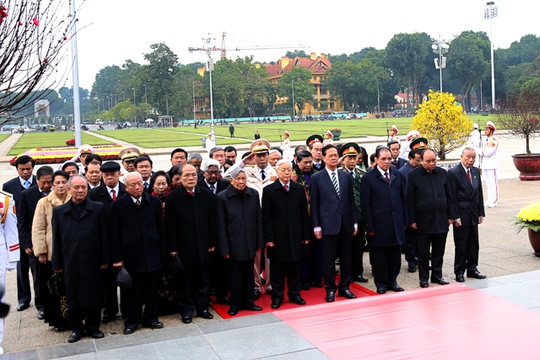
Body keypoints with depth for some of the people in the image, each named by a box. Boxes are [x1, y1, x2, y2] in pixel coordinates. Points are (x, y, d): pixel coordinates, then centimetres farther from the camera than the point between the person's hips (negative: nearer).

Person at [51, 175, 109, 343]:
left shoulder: (98, 208, 1)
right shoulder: (59, 211, 6)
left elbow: (104, 235, 0)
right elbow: (56, 239, 5)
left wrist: (105, 259, -4)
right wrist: (57, 264, 3)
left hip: (92, 260, -1)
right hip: (70, 261, 1)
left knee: (93, 294, 6)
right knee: (73, 295, 8)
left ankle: (93, 326, 21)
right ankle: (76, 327, 22)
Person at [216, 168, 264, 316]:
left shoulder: (253, 194, 1)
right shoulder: (222, 197, -8)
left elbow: (258, 219, 5)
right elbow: (221, 225, -7)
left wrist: (260, 242, 3)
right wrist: (224, 248, -9)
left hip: (250, 243, 3)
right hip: (233, 244, -3)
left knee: (249, 274, 13)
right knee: (235, 275, 8)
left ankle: (248, 301, 26)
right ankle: (235, 304, 21)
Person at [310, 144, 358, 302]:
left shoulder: (346, 176, 10)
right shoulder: (316, 178, -1)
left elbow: (351, 200, 11)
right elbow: (314, 204, -2)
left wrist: (354, 222, 8)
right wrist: (316, 226, -7)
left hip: (345, 223, 4)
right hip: (328, 224, -3)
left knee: (346, 257, 10)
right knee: (328, 259, 3)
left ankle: (344, 287, 22)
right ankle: (330, 289, 15)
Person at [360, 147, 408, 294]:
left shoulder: (398, 175, 8)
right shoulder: (368, 178, -5)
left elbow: (403, 199, 11)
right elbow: (365, 204, -6)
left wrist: (404, 221, 7)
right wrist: (369, 226, -10)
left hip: (397, 224, 4)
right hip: (379, 225, -4)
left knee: (395, 255, 10)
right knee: (379, 256, 5)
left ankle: (392, 281, 24)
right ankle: (381, 283, 18)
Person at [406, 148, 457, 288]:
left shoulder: (443, 173, 5)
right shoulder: (413, 175, -5)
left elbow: (449, 196, 10)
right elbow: (410, 199, -4)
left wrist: (451, 216, 6)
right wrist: (412, 220, -7)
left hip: (441, 220, 3)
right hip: (423, 221, -3)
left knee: (439, 252, 12)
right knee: (423, 253, 6)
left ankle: (437, 275, 25)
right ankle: (423, 278, 17)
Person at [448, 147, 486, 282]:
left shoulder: (476, 171, 9)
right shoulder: (453, 172, -11)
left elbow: (479, 193, 12)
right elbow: (452, 197, -12)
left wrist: (481, 213, 7)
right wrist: (455, 217, -15)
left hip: (473, 213, 6)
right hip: (461, 214, -6)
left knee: (474, 244, 13)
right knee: (461, 245, 1)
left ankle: (472, 269, 25)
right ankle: (459, 272, 13)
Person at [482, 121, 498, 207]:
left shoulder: (494, 140, -10)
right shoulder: (487, 140, 18)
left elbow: (489, 153, -18)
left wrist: (483, 153, 0)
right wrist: (484, 153, -1)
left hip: (491, 165, -9)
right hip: (485, 165, 9)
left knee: (493, 183, -7)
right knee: (488, 184, 12)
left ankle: (494, 201, -5)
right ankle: (490, 200, 17)